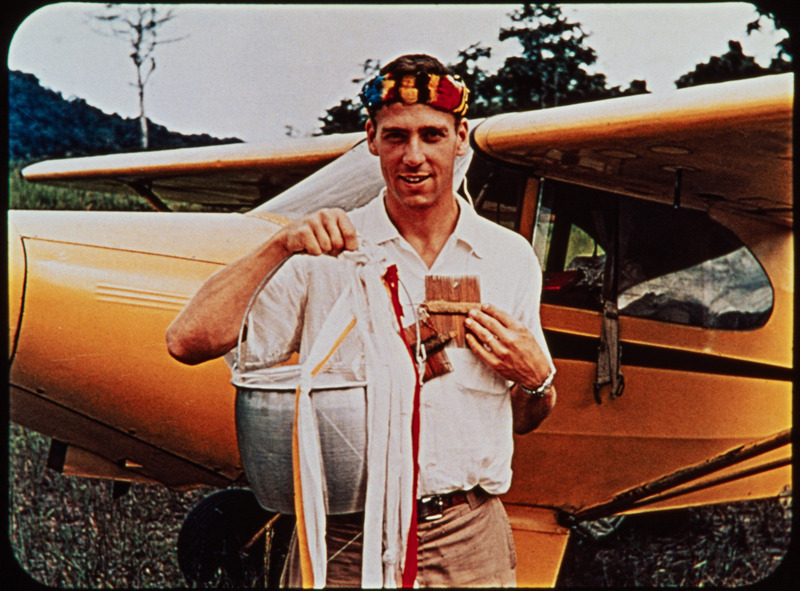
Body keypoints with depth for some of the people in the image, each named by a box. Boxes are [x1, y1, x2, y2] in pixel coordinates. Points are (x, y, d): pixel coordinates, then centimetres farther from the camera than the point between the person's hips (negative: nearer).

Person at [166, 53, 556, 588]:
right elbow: (189, 342, -13)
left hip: (471, 546, 2)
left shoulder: (512, 258, 6)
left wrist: (536, 378, -6)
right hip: (344, 546, -2)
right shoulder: (324, 256, -3)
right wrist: (279, 246, -19)